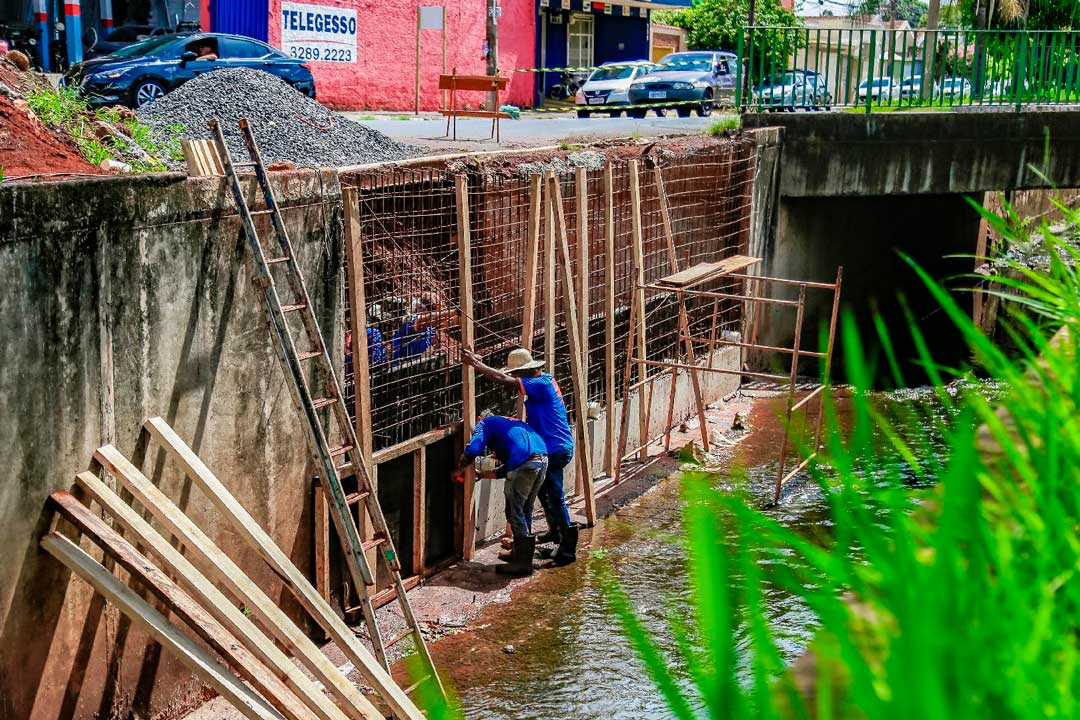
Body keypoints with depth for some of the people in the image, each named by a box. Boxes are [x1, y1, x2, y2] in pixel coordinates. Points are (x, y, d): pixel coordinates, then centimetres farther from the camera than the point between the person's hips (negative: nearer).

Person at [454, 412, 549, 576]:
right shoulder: (511, 423, 37)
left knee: (515, 512, 3)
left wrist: (459, 470, 11)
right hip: (543, 459, 8)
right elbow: (507, 468, 36)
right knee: (525, 511, 21)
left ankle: (522, 562, 7)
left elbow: (473, 449, -4)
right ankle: (522, 555, 32)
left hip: (525, 463, -8)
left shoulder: (486, 423, 15)